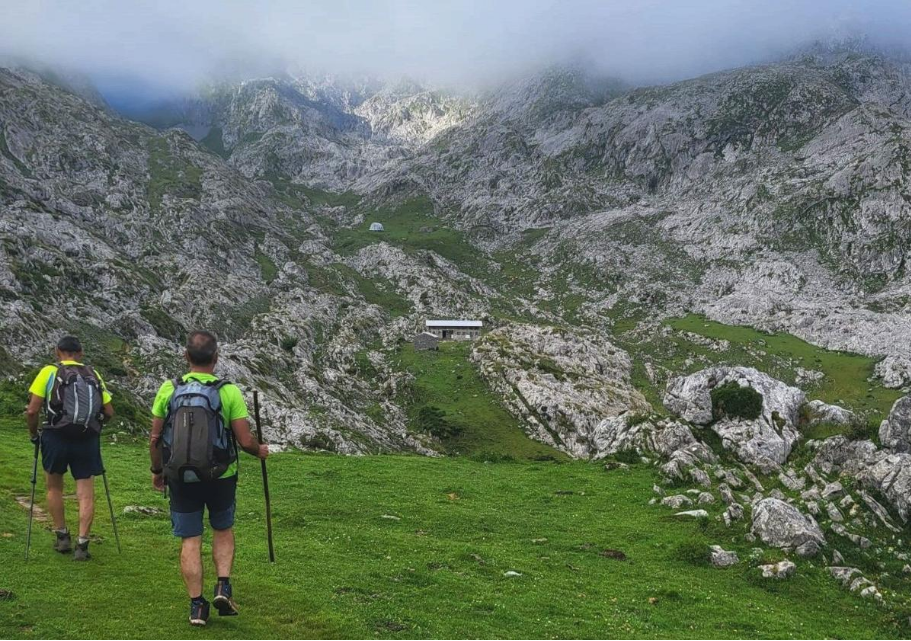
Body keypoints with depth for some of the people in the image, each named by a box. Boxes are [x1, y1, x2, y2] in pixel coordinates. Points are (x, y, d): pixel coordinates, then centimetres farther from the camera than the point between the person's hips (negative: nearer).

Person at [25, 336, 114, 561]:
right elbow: (109, 412, 7)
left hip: (56, 437, -1)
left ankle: (62, 537, 24)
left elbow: (32, 411, -5)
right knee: (86, 494, 7)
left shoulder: (49, 372, 1)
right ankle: (82, 544, 1)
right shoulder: (94, 375, 10)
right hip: (88, 441, 1)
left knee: (54, 487, 20)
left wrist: (34, 434, 11)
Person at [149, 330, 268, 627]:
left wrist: (157, 471, 16)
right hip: (220, 478, -1)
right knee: (223, 531, 22)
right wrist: (260, 450, 11)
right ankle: (223, 587, 7)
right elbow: (245, 441, -11)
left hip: (181, 479, 1)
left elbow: (155, 439, 1)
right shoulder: (229, 392, -10)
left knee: (190, 540, 10)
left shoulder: (169, 389, -4)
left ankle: (197, 605, 11)